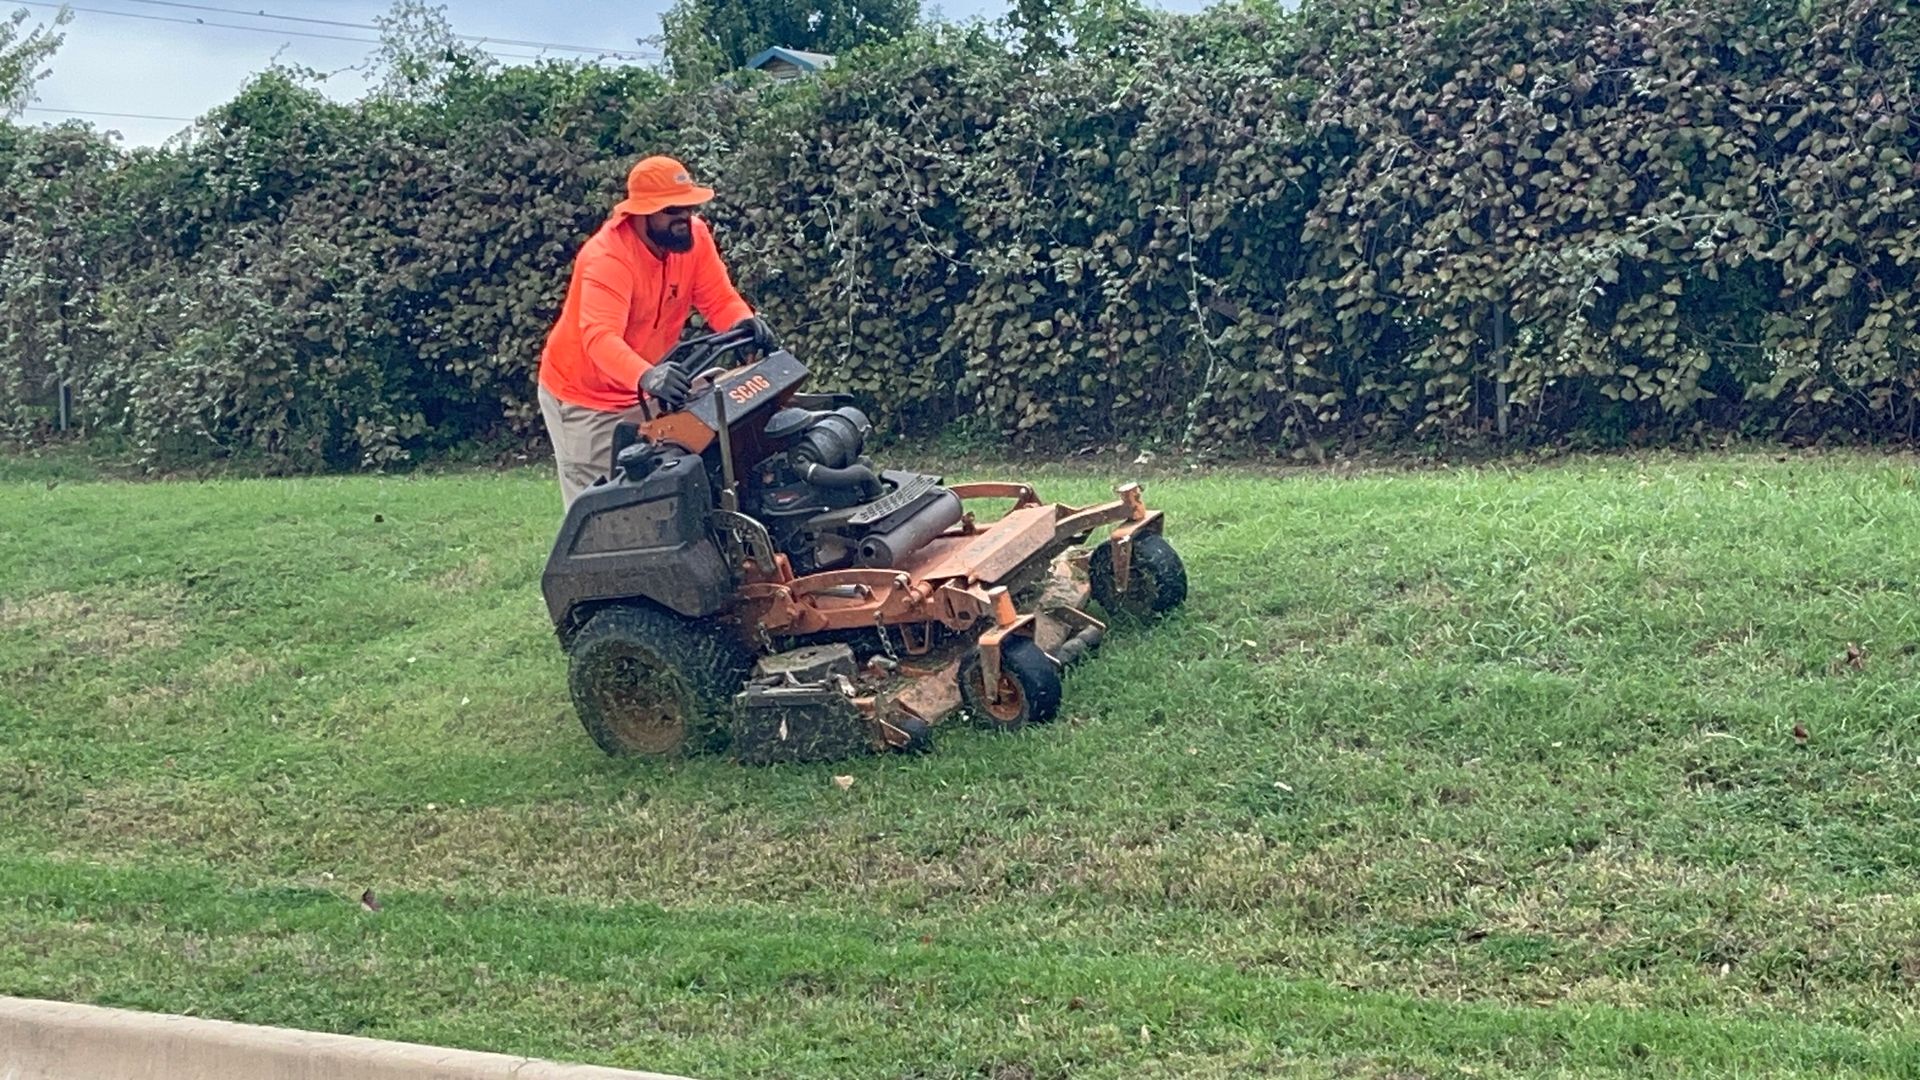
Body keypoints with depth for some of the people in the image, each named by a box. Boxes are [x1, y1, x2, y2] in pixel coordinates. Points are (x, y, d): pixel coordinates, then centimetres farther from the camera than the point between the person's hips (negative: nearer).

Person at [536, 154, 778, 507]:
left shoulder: (693, 236, -10)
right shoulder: (606, 257, -29)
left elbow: (720, 300, -8)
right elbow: (601, 338, -42)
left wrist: (745, 323, -33)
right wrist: (646, 376, -61)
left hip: (642, 396, 6)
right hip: (585, 396, -6)